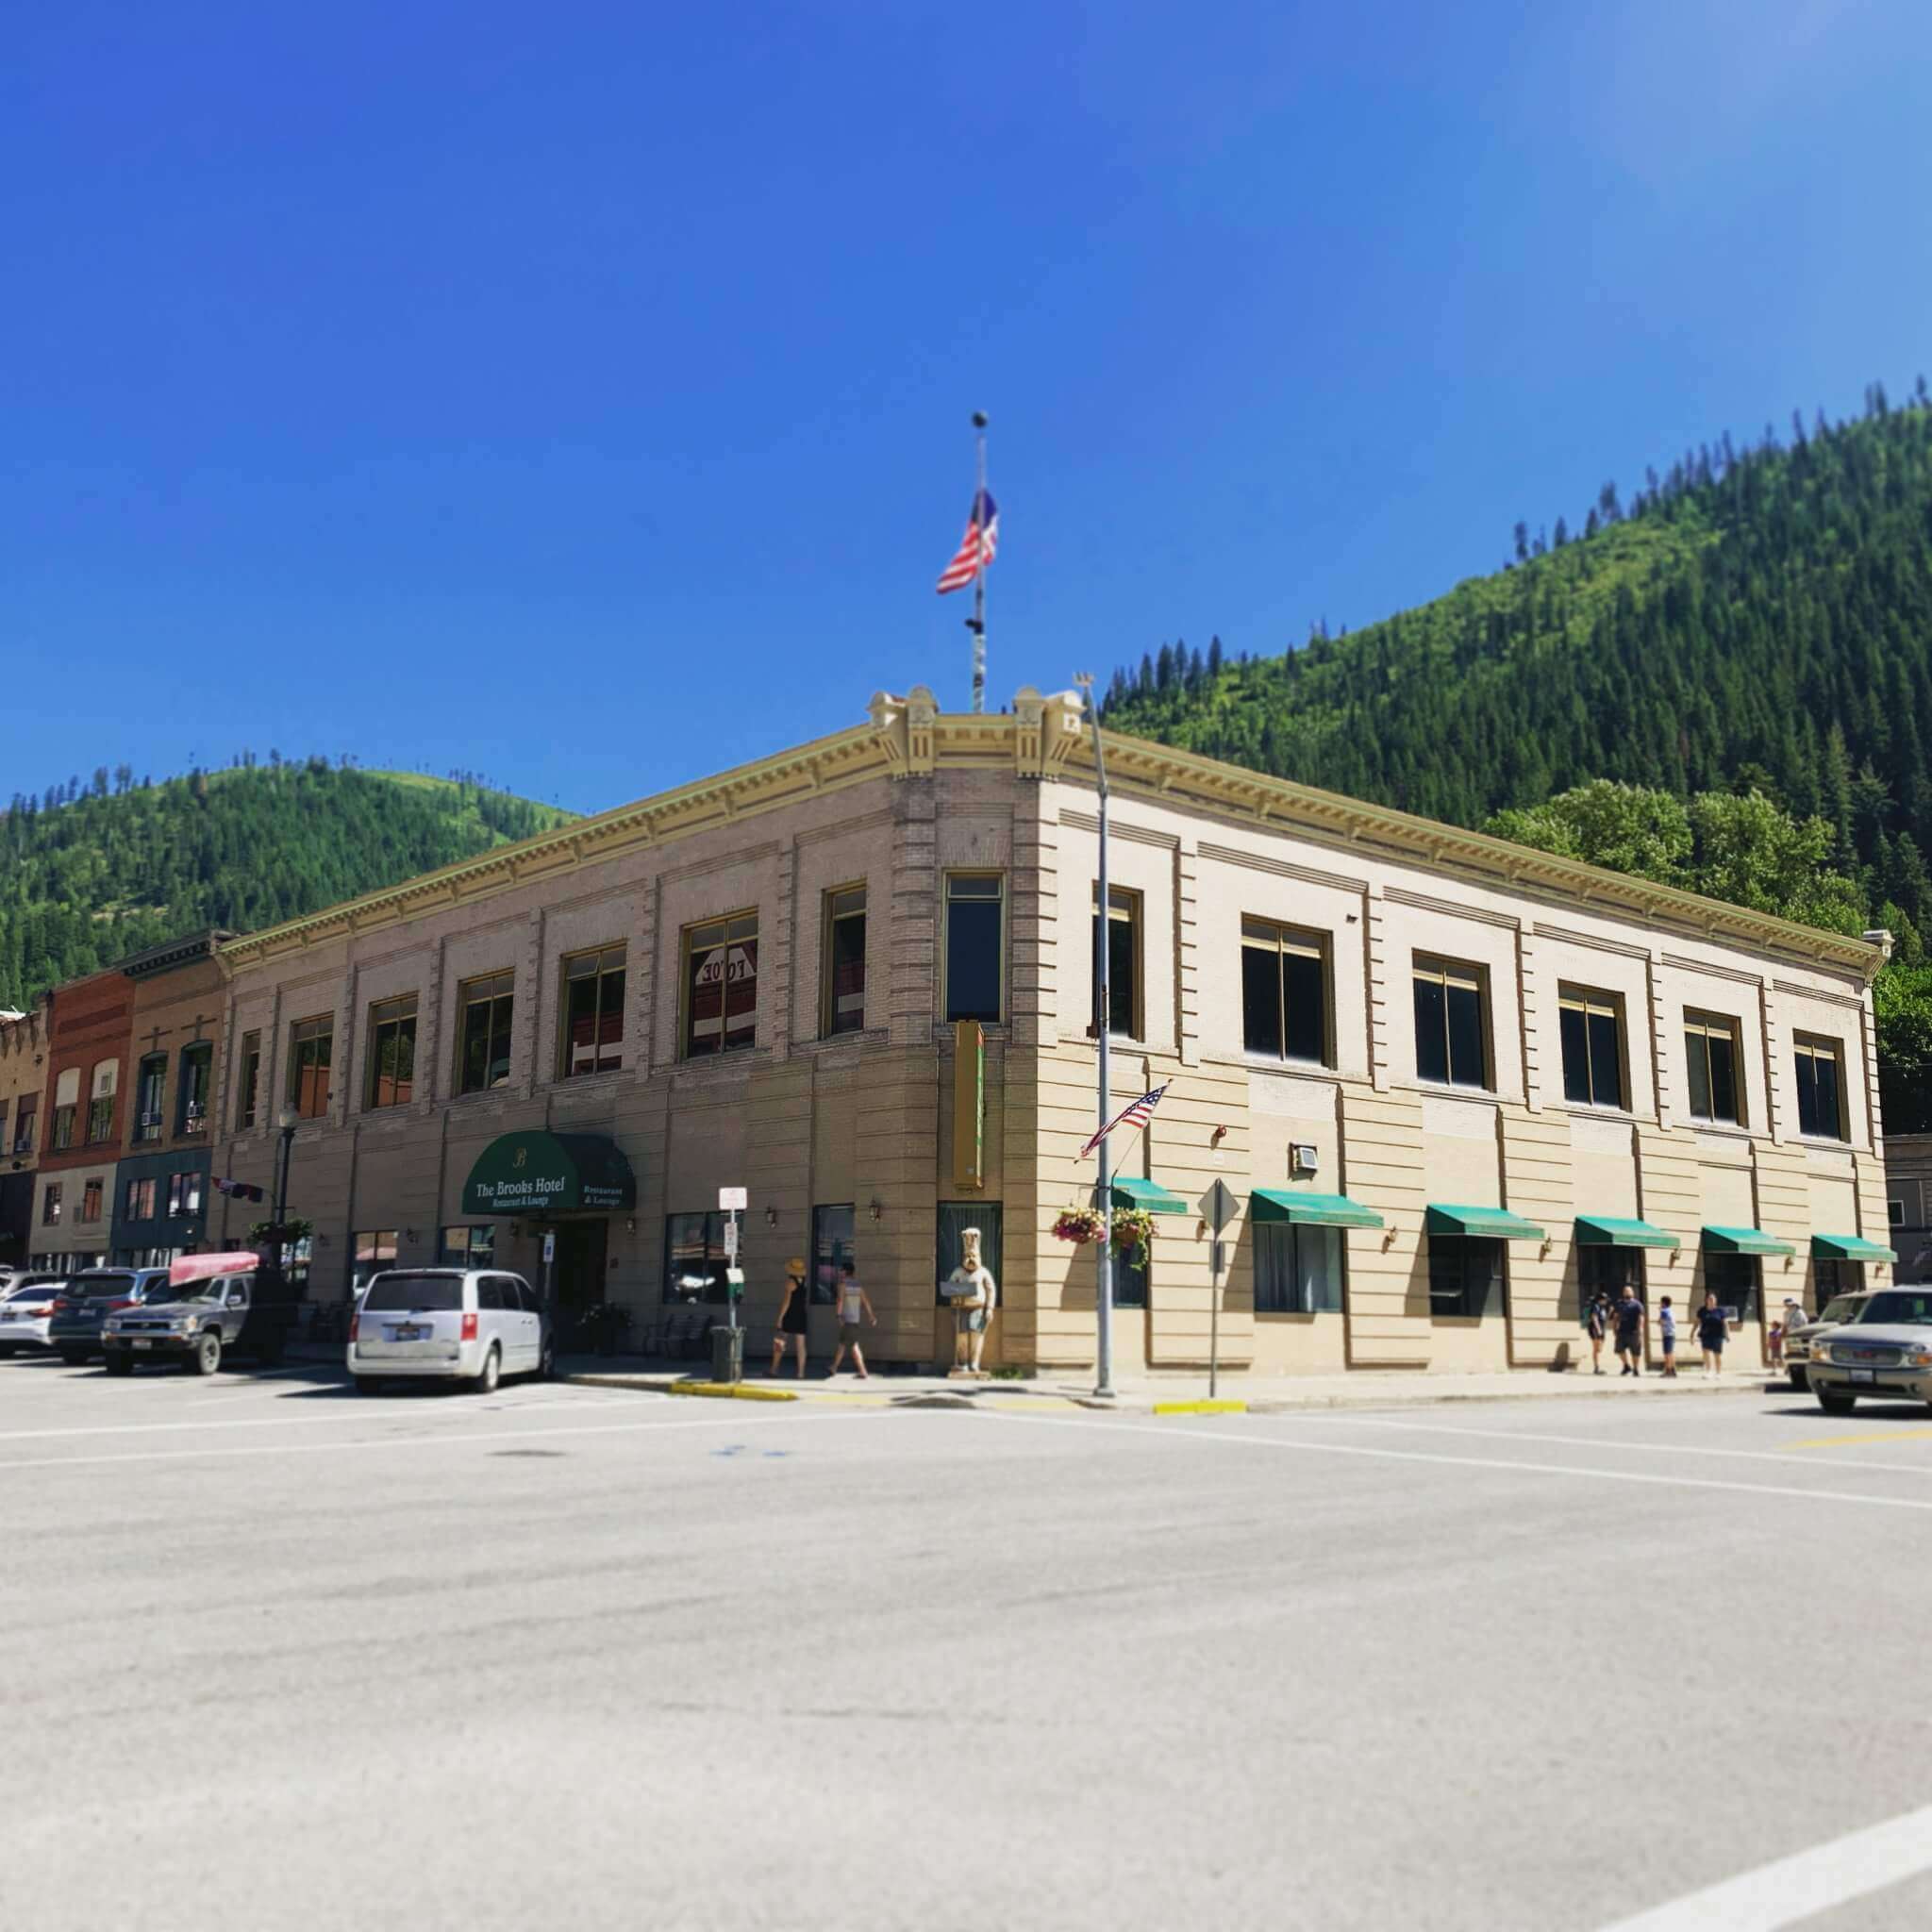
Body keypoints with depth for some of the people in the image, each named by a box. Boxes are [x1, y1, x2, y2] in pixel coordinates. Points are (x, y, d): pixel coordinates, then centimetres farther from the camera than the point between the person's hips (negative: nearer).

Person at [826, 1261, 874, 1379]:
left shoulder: (843, 1284, -7)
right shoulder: (858, 1286, 12)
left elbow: (840, 1300, -20)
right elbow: (865, 1301, 12)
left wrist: (839, 1316, -27)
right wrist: (870, 1316, 18)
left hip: (846, 1320, -7)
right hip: (855, 1319, 7)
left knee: (854, 1345, -5)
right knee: (841, 1344, 15)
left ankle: (862, 1372, -4)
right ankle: (834, 1368, 21)